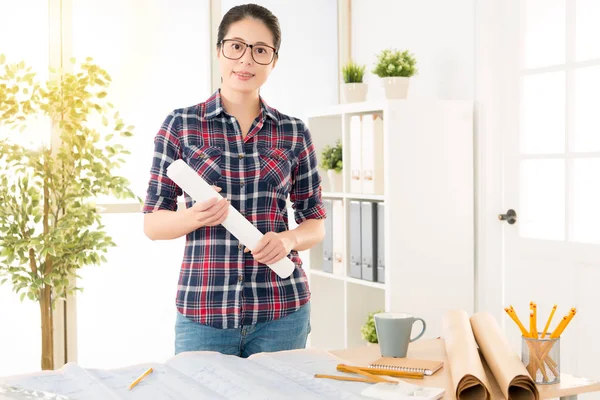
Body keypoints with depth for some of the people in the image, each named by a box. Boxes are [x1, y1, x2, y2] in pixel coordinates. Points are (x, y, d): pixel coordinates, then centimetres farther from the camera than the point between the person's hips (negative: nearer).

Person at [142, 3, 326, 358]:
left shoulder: (293, 132, 5)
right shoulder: (181, 125, 1)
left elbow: (315, 222, 9)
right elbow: (153, 223, 3)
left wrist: (288, 239, -12)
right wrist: (195, 217, -18)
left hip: (281, 310, 2)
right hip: (204, 309, -1)